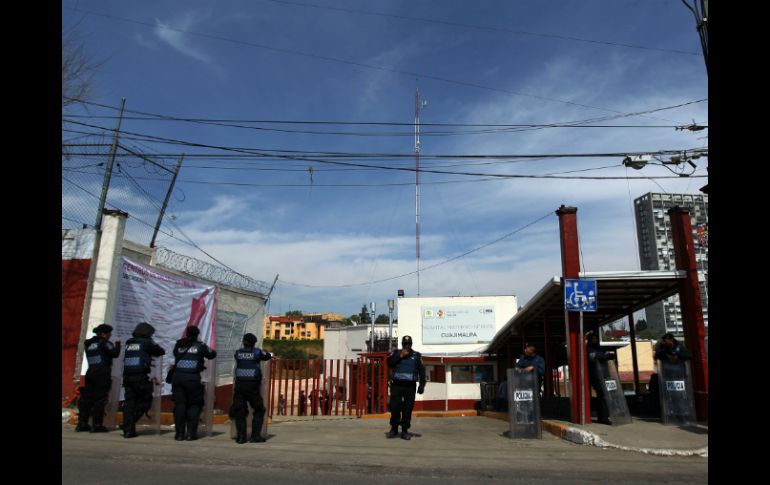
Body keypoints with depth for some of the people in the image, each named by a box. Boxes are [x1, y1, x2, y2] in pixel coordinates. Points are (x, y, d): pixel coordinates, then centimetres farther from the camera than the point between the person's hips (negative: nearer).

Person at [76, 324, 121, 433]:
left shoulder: (88, 344, 17)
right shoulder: (104, 343, -6)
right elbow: (115, 353, -11)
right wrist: (117, 344, 5)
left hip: (90, 372, 8)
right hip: (102, 374, -8)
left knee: (86, 399, 10)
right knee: (100, 399, -5)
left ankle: (82, 423, 12)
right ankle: (97, 425, -5)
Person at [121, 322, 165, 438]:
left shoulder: (128, 343, 13)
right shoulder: (146, 343, -4)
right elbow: (161, 351, 3)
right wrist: (153, 351, 25)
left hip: (127, 376, 6)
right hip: (141, 377, -6)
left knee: (129, 402, 8)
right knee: (145, 402, 5)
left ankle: (128, 430, 7)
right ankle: (130, 426, -5)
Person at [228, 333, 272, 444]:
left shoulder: (238, 353, 3)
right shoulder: (257, 352, -5)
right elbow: (268, 356, 10)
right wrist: (271, 354, 36)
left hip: (239, 385, 3)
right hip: (252, 386, -3)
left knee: (239, 412, 9)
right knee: (259, 411, 10)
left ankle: (240, 436, 6)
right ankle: (255, 436, 6)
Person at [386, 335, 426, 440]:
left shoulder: (416, 355, 10)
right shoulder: (396, 353, 11)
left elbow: (422, 370, 5)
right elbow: (389, 362, -5)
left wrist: (422, 384, -5)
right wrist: (400, 356, -9)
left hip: (410, 386, 0)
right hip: (397, 384, 0)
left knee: (408, 409, -2)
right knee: (394, 407, -2)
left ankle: (405, 430, 7)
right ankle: (394, 428, 13)